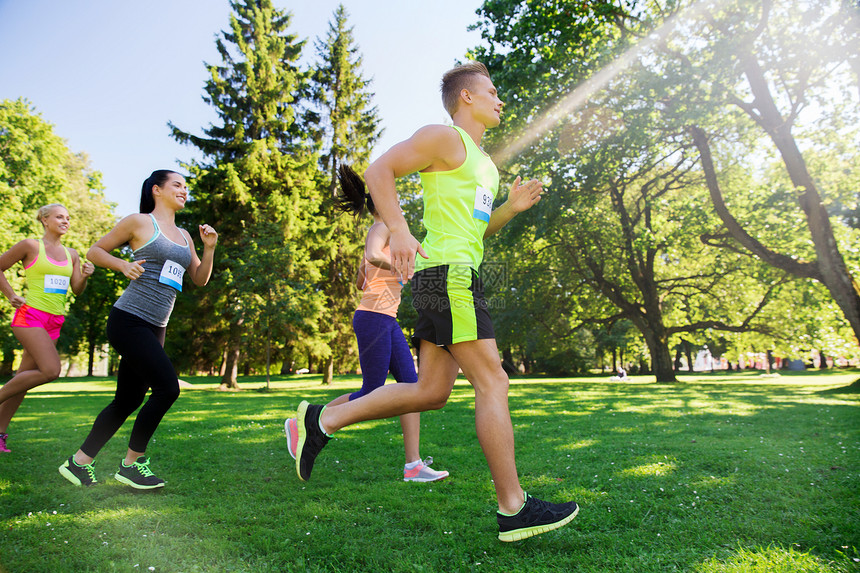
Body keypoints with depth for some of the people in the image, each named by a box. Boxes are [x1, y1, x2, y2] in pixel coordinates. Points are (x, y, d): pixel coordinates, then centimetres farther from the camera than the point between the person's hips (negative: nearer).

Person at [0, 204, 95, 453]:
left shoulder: (71, 254, 13)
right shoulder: (30, 246, -2)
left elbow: (77, 290, 11)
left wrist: (85, 276, -9)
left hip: (54, 323, 6)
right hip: (30, 315, -6)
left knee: (23, 378, 9)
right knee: (51, 371, -20)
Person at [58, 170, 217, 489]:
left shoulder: (184, 236, 18)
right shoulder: (139, 222, 0)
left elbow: (200, 280, 18)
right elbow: (95, 251, 6)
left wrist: (209, 248, 4)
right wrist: (124, 265, -12)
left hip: (155, 329, 8)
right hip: (129, 319, -7)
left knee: (128, 401, 10)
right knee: (167, 388, -15)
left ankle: (79, 462, 25)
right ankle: (132, 463, 2)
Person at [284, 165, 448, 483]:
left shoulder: (376, 234, 24)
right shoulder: (381, 227, -4)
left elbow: (360, 282, 27)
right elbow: (373, 256, -27)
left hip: (387, 320, 10)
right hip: (374, 317, -10)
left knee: (411, 384, 1)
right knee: (372, 394, -6)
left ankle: (413, 465, 1)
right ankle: (302, 424, 9)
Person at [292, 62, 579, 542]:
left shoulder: (483, 160, 28)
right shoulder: (444, 138, 0)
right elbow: (380, 170, -9)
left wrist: (512, 207, 15)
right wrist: (399, 229, -24)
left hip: (454, 277, 10)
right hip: (448, 272, -10)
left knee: (431, 392, 7)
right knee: (493, 382, -9)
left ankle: (322, 420, 15)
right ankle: (514, 509, 1)